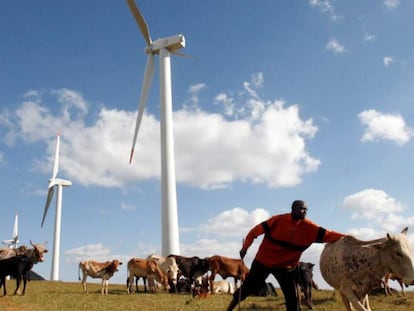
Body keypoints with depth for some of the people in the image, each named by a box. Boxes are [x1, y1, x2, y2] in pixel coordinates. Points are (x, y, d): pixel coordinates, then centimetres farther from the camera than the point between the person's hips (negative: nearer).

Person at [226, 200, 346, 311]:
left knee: (292, 296, -2)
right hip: (263, 261, -2)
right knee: (248, 288, 7)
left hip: (285, 267, 3)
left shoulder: (309, 228, -10)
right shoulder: (278, 220, -19)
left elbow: (326, 235, -15)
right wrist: (245, 247, -20)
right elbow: (256, 231, -14)